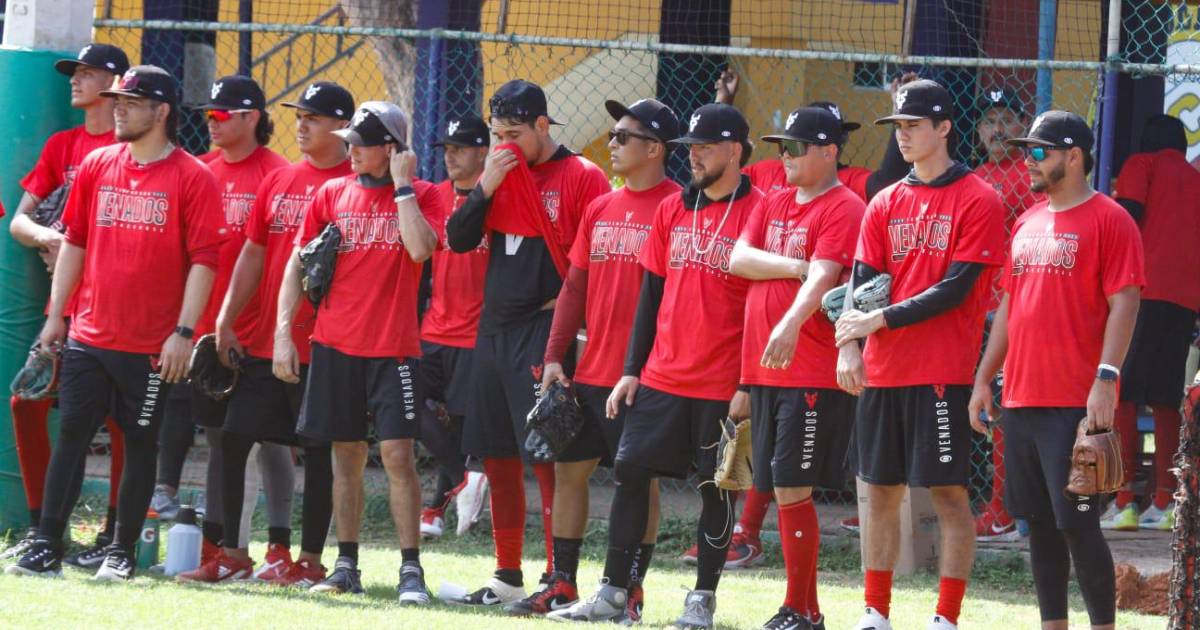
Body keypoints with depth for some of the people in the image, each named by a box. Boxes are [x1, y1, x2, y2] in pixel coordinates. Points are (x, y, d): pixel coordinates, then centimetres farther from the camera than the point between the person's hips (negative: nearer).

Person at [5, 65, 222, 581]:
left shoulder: (193, 179, -5)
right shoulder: (96, 166, 10)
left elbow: (203, 261, -8)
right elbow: (74, 243, 15)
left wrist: (184, 332, -13)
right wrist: (56, 314, 10)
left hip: (152, 345, -4)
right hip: (88, 338, 4)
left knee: (141, 443, 3)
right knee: (71, 435, 0)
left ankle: (122, 552, 12)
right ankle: (47, 548, 1)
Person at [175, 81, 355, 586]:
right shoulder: (277, 181, 13)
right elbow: (253, 255, 13)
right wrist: (226, 323, 6)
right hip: (259, 340, 6)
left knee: (318, 449, 1)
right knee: (233, 437, 4)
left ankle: (309, 559, 7)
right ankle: (233, 555, 11)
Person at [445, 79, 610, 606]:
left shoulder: (583, 178, -8)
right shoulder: (500, 174, 12)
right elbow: (458, 241, 7)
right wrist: (486, 186, -6)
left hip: (545, 333, -7)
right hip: (493, 330, 7)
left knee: (546, 456, -10)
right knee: (496, 456, 11)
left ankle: (558, 580, -6)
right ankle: (507, 577, 19)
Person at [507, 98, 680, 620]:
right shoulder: (600, 209, 13)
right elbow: (575, 286, 15)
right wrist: (554, 357, 7)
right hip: (589, 374, 7)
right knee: (569, 469, 8)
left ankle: (631, 590, 6)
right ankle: (562, 584, 15)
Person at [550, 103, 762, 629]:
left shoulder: (757, 213, -8)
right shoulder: (672, 210, 10)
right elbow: (652, 294, 15)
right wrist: (632, 370, 10)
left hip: (723, 385, -6)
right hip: (661, 379, 6)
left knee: (716, 487, 2)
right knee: (630, 472, 2)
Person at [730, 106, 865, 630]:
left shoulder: (844, 209, -8)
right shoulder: (773, 204, 17)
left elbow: (823, 276, -22)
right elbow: (739, 258, 5)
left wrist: (792, 322, -38)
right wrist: (793, 266, -10)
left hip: (813, 375, -8)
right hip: (762, 369, 8)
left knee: (792, 488, -10)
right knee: (782, 490, 10)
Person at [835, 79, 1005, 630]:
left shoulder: (977, 201, -4)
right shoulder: (886, 204, 13)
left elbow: (957, 289, -12)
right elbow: (861, 281, 6)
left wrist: (882, 319, -14)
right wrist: (850, 346, -11)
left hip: (943, 374, -6)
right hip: (882, 372, 6)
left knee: (949, 493, -4)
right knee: (880, 490, 9)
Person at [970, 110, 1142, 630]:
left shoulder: (1108, 220, -6)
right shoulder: (1026, 224, 17)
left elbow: (1124, 304, -12)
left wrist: (1106, 378, -20)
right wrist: (984, 378, 17)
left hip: (1076, 403, -8)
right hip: (1021, 398, 8)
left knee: (1077, 523, -9)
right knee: (1039, 522, 9)